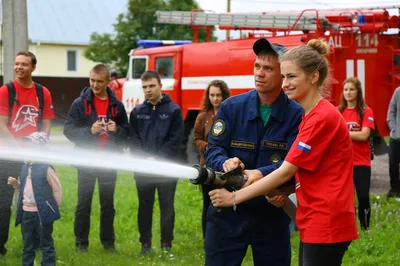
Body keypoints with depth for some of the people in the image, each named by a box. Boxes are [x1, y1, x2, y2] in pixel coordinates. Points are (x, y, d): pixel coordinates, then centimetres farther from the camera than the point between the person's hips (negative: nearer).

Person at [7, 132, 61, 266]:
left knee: (46, 244, 4)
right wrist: (15, 184, -2)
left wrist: (54, 207, -5)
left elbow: (57, 188, -8)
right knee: (28, 245, 16)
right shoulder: (25, 167, 8)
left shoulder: (46, 168, -14)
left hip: (42, 213, -7)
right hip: (26, 212, 7)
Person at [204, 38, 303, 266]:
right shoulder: (232, 107, -1)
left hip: (272, 213, 0)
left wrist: (260, 174, -33)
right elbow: (213, 149, -3)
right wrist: (225, 163, -26)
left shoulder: (297, 115, -6)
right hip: (228, 212, 1)